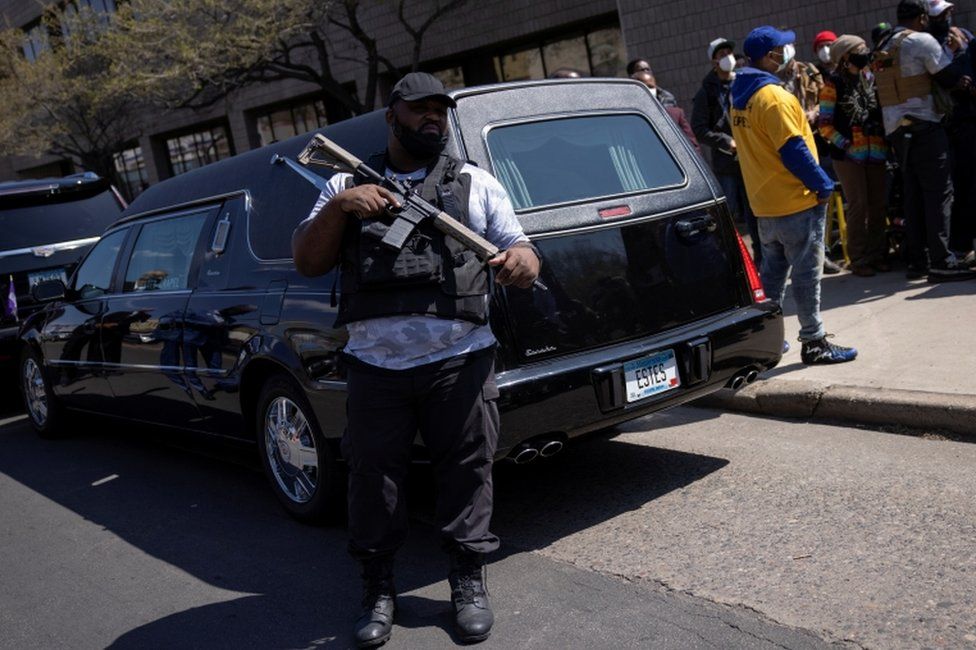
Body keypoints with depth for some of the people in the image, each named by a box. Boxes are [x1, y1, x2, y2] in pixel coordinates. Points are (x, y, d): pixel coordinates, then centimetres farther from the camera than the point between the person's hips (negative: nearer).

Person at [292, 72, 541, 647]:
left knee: (467, 471, 3)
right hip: (374, 365, 1)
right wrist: (339, 206, -8)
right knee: (373, 474, 6)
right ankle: (379, 588, 22)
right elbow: (307, 263, 8)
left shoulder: (475, 184, 13)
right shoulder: (348, 184, 15)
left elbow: (518, 249, 10)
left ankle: (470, 582, 20)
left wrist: (522, 260, -15)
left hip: (459, 361, 0)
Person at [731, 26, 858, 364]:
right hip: (796, 201, -9)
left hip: (764, 203, 9)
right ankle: (814, 342, 4)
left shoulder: (740, 98, 9)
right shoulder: (775, 96, -17)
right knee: (807, 273, -2)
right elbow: (793, 150, -20)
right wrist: (823, 184, -11)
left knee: (773, 272, 16)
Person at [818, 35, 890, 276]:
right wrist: (845, 144, -14)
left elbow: (882, 112, 20)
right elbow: (825, 125, -6)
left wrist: (886, 140, 7)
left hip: (876, 152, 5)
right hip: (849, 155, -5)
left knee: (878, 205, 6)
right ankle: (859, 260, 3)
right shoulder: (833, 86, -3)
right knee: (858, 206, -5)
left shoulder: (870, 80, 13)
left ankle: (877, 254, 18)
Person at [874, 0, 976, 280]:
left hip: (895, 128, 8)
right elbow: (950, 76, -7)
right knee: (939, 192, -7)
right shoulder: (922, 40, -7)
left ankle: (916, 261, 10)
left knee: (913, 194, 10)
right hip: (923, 126, -8)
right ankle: (941, 262, -11)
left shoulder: (882, 48, 16)